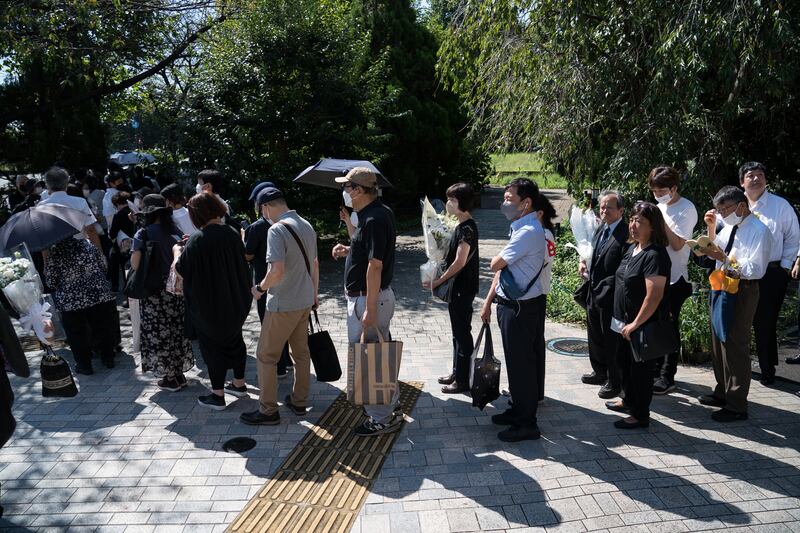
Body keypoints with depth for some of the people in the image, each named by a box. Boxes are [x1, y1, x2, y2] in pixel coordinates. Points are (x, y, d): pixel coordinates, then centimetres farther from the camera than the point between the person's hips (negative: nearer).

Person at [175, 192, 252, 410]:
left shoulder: (197, 241, -20)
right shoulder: (232, 234, -5)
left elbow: (181, 269, -11)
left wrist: (178, 251, 10)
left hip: (208, 305, -5)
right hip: (235, 301, 5)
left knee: (213, 346, 7)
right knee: (234, 339, 20)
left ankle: (218, 396, 15)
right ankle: (239, 384, 33)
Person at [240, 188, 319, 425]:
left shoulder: (277, 230, -19)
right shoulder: (306, 225, 7)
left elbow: (277, 271, -26)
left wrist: (260, 288, -9)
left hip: (283, 305, -8)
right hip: (305, 302, 8)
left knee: (267, 355, 5)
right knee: (301, 352, 17)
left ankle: (268, 410, 13)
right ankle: (299, 401, 29)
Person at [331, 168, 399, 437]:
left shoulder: (374, 219, -21)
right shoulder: (380, 212, 11)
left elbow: (375, 266, -25)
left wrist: (370, 309, -25)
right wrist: (348, 250, 8)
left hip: (369, 298, -10)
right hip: (372, 296, 10)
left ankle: (382, 418, 13)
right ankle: (390, 405, 35)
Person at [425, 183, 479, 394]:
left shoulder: (467, 227, -18)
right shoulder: (462, 226, 12)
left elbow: (460, 261, -22)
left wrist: (439, 281, -16)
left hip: (463, 289, -10)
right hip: (457, 287, 10)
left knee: (462, 333, -1)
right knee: (458, 331, 18)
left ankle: (463, 380, 9)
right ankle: (457, 372, 30)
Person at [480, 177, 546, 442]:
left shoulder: (529, 232, -21)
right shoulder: (519, 229, 12)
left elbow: (496, 264, -18)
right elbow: (500, 268, 15)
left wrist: (497, 260, 6)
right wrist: (489, 301, 16)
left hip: (522, 308, -10)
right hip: (510, 304, 10)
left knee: (522, 363, 2)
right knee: (514, 361, 20)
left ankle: (526, 424, 16)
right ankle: (518, 410, 37)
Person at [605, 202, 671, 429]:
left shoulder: (655, 255, -21)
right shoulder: (632, 249, 7)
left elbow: (654, 296, -25)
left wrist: (636, 323, -20)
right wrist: (627, 322, 16)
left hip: (644, 324, -9)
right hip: (626, 321, 9)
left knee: (640, 367, 4)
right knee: (625, 361, 22)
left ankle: (641, 415, 20)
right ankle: (629, 401, 41)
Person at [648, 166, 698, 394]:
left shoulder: (686, 209, -12)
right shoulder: (660, 207, 9)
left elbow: (677, 244, -18)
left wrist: (661, 220, -18)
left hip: (674, 278, -7)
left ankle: (667, 377, 10)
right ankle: (656, 369, 27)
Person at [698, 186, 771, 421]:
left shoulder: (759, 231, -16)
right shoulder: (730, 226, 6)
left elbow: (755, 270, -22)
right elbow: (714, 251, 19)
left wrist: (724, 258, -26)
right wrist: (711, 228, 6)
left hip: (743, 292, -9)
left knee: (735, 346, -3)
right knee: (718, 342, 18)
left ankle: (736, 405, 9)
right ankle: (722, 393, 34)